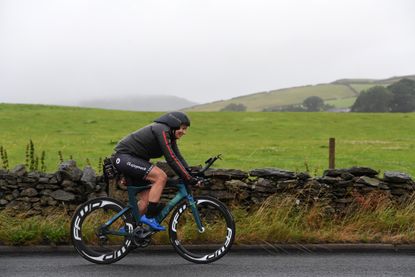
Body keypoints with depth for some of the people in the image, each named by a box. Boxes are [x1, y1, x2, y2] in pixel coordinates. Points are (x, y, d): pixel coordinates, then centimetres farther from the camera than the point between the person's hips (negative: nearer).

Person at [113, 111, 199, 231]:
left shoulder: (169, 135, 8)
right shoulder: (162, 131, -22)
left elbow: (178, 157, 8)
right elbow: (171, 159, -27)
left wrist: (192, 175, -4)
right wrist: (188, 179, -26)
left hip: (134, 159, 10)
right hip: (124, 157, -10)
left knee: (147, 199, 6)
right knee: (161, 177, -23)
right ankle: (149, 217, -16)